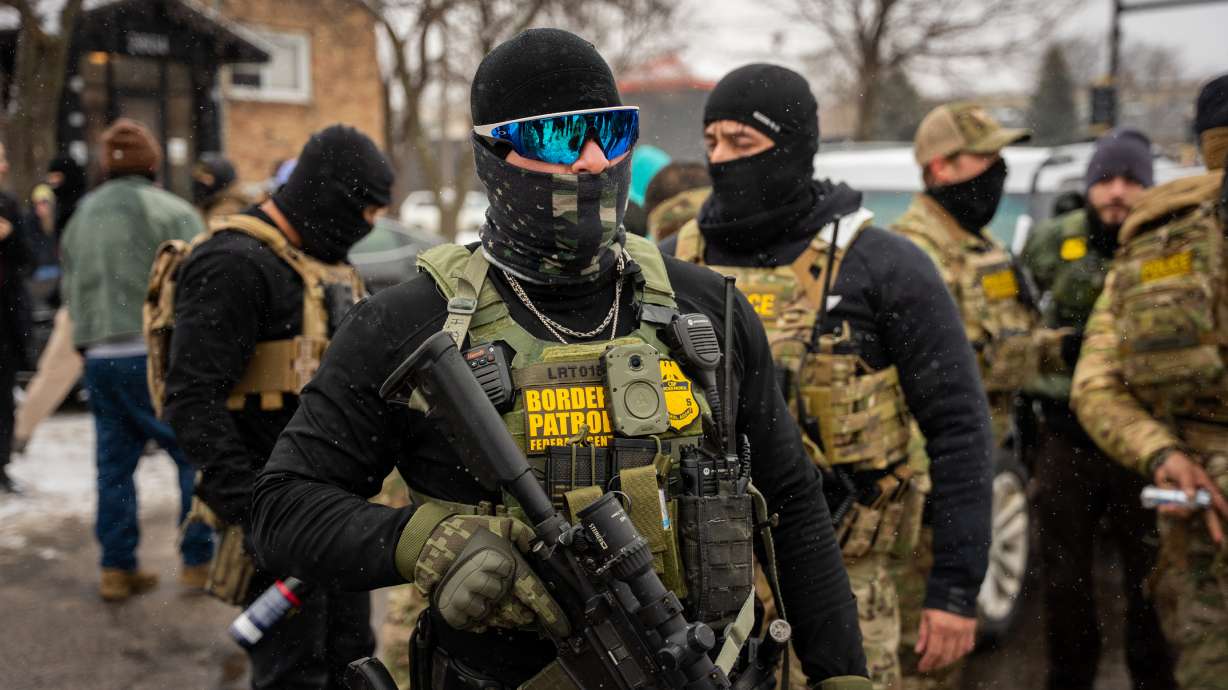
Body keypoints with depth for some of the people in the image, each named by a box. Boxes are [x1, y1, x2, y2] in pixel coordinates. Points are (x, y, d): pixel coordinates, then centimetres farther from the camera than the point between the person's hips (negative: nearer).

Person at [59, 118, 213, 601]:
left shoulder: (80, 218, 15)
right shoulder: (171, 212, -6)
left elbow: (71, 291, 18)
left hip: (99, 358, 7)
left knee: (114, 465, 12)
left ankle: (117, 567, 16)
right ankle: (199, 560, 3)